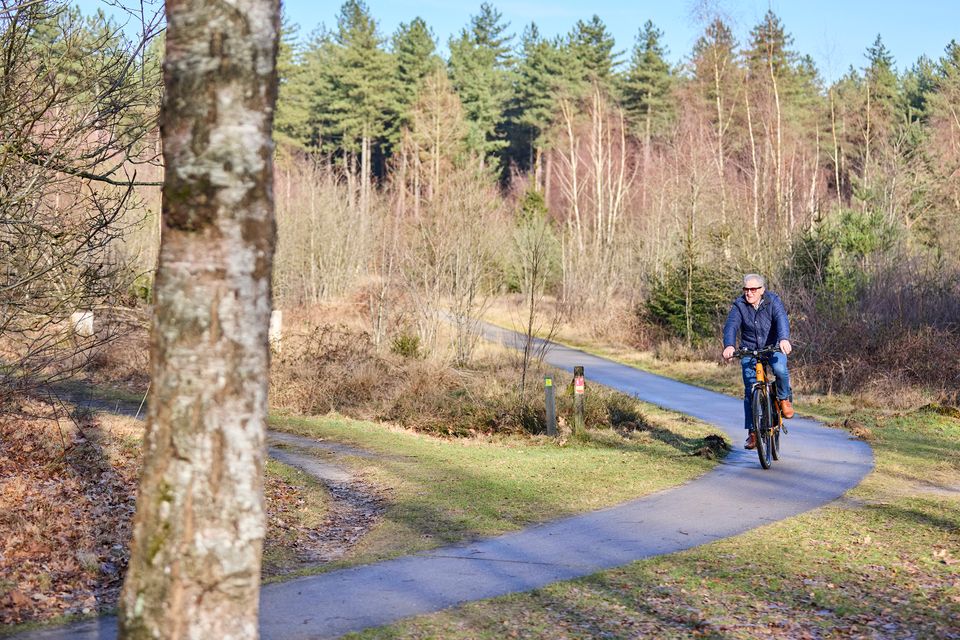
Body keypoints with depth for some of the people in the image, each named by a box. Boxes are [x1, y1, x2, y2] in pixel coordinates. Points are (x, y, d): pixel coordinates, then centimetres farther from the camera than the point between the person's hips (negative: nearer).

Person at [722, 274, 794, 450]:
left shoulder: (773, 301, -11)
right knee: (750, 390, -7)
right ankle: (752, 432, 2)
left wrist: (784, 339, -49)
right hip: (749, 350, 1)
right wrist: (729, 346, -44)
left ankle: (785, 398, -1)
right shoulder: (739, 305, -9)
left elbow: (781, 320, -28)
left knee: (780, 369, -32)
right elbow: (731, 326, -23)